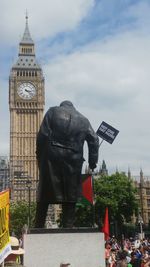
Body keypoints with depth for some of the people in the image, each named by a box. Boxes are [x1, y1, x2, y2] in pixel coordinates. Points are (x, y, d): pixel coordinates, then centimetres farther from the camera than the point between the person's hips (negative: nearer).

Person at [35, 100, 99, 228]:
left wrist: (39, 155, 4)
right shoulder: (83, 119, 17)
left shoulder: (52, 112, 12)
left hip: (51, 156, -1)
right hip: (73, 159, 1)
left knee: (45, 193, 5)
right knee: (70, 196, 6)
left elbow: (42, 135, 1)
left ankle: (38, 227, 7)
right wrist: (92, 162, 13)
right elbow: (94, 140, 11)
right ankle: (68, 227, 5)